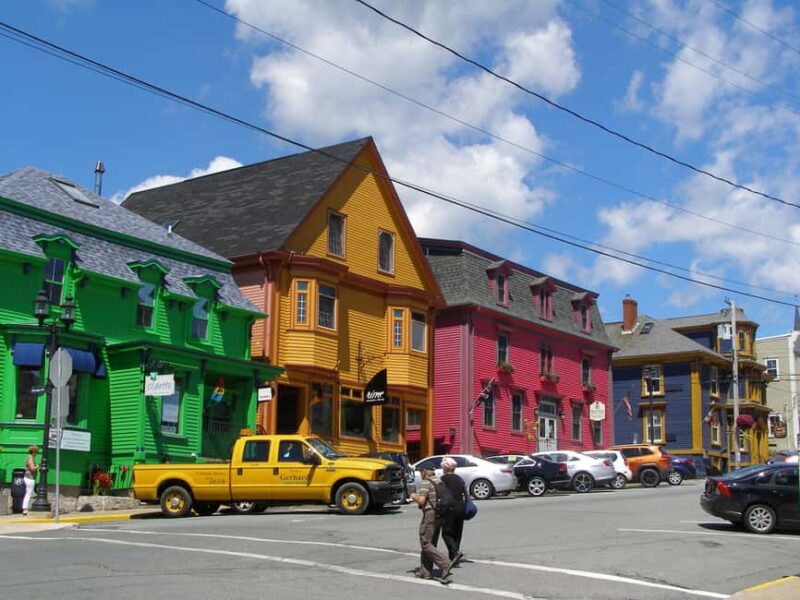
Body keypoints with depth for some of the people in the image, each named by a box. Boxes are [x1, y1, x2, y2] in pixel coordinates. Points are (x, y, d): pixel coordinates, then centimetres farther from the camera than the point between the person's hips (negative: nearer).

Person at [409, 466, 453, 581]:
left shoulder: (426, 483, -13)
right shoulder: (439, 482, 13)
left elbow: (421, 500, -21)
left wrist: (414, 496, 0)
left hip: (430, 515, -9)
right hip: (440, 515, 9)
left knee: (426, 544, -6)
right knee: (430, 543, 14)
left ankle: (445, 564, -20)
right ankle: (426, 572, 16)